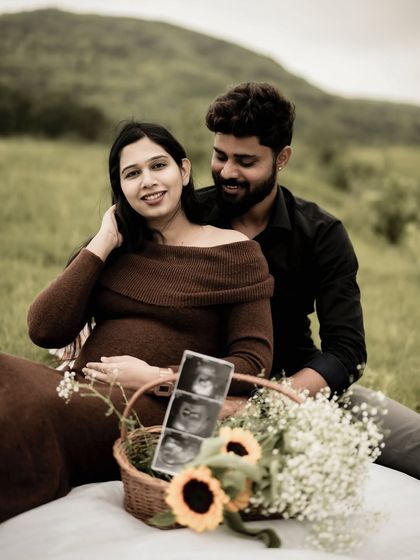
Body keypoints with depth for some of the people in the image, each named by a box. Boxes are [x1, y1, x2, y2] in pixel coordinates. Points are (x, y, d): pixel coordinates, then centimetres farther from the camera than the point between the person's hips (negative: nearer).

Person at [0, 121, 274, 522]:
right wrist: (101, 245, 3)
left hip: (155, 412, -4)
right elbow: (45, 331, 5)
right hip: (81, 395, 4)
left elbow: (254, 363, -2)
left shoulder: (235, 252, 5)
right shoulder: (117, 249, 17)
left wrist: (153, 378, -12)